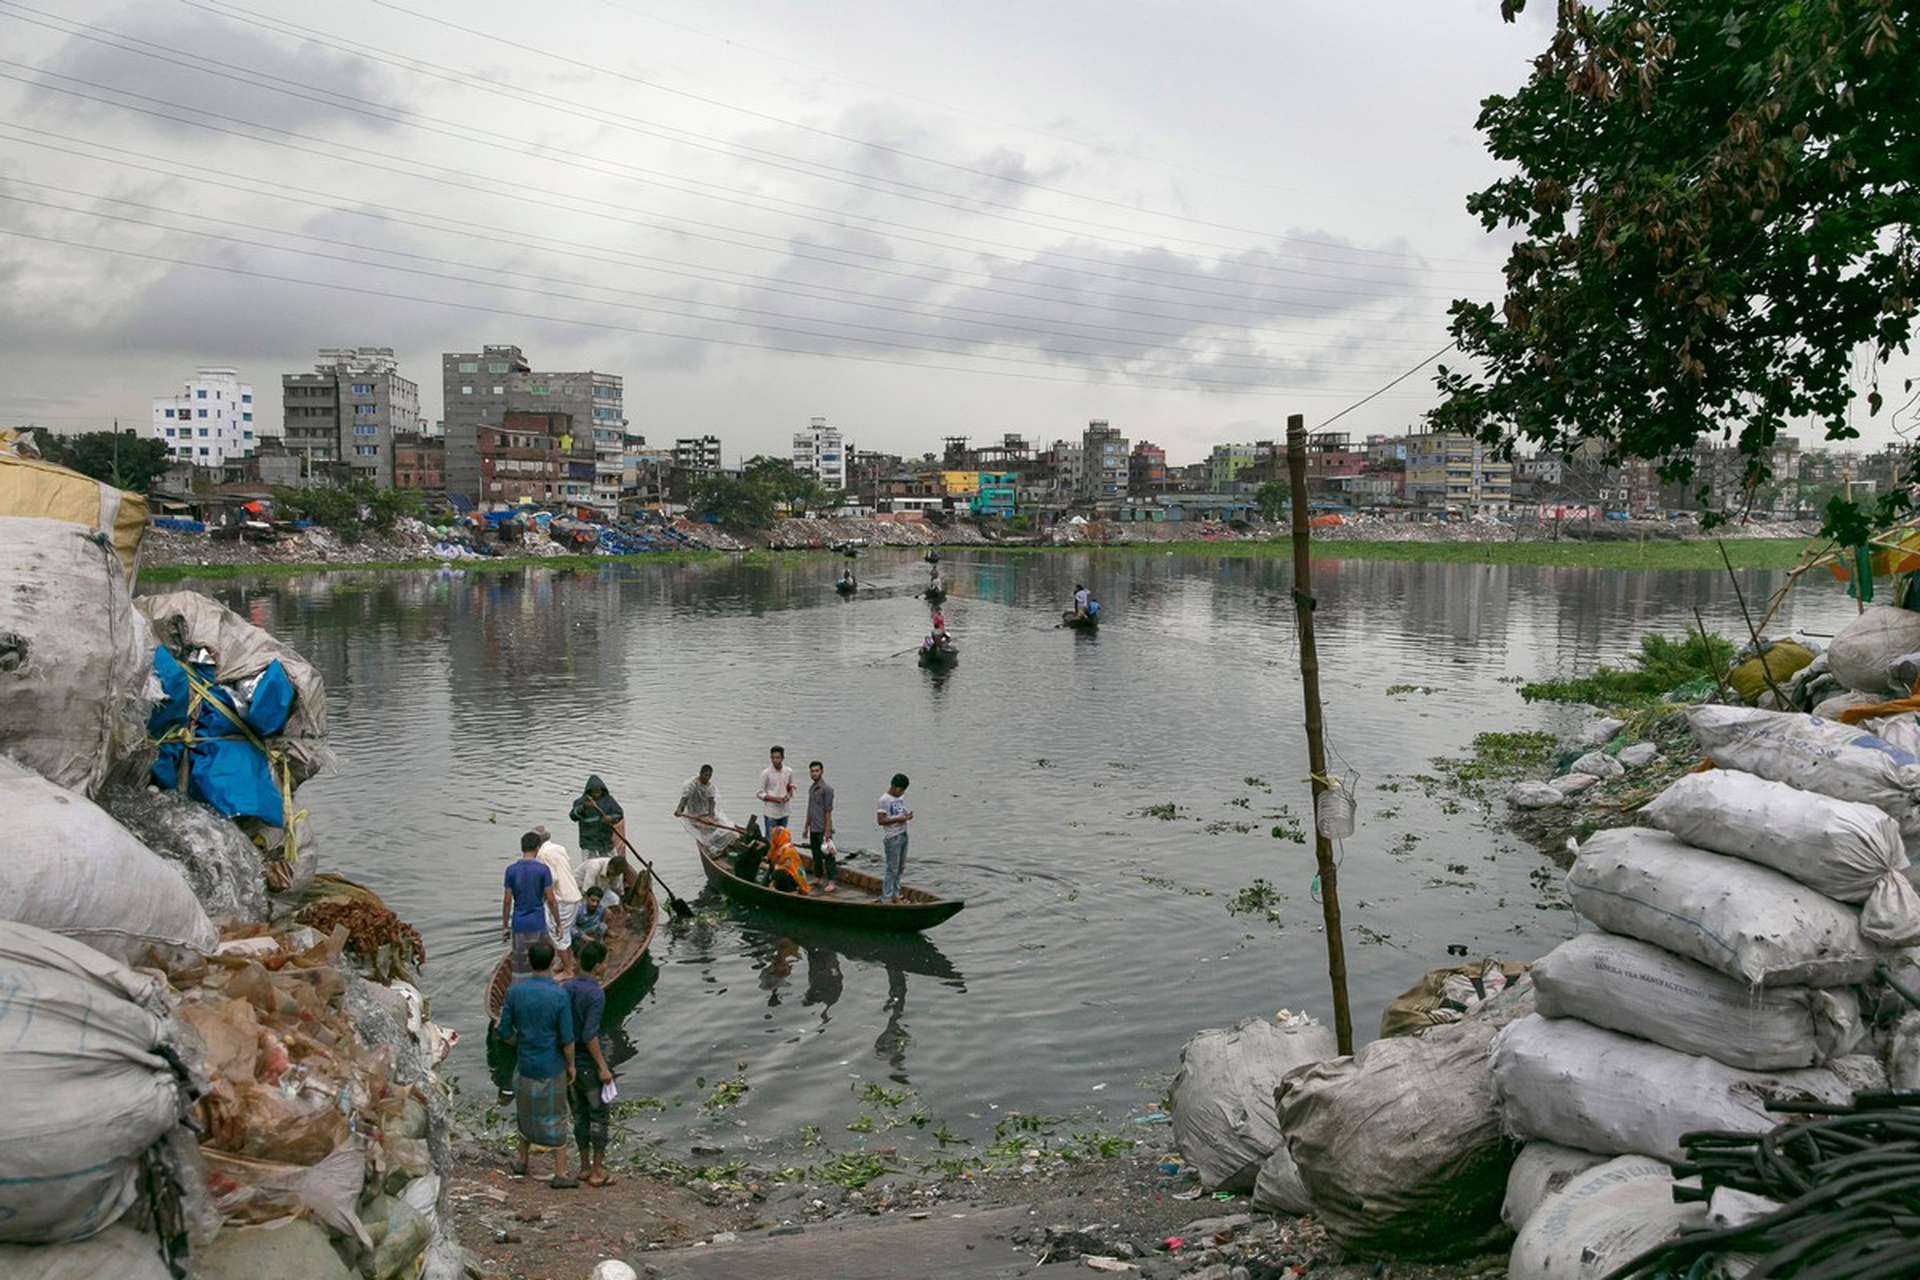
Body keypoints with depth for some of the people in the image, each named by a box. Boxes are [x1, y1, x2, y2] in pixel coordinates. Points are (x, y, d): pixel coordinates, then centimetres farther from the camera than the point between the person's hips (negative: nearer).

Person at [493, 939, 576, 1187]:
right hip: (552, 1068, -3)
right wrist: (571, 1065, -1)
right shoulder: (560, 996, -20)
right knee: (554, 1118, 8)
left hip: (525, 1063, 3)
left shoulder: (515, 991, -10)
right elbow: (566, 1039, -16)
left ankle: (521, 1160, 38)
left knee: (526, 1112, 22)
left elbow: (503, 1032, -4)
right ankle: (560, 1174, 15)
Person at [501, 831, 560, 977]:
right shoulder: (543, 869, -10)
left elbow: (507, 901, -2)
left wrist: (505, 926, 8)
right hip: (538, 924, -2)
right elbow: (550, 900, -9)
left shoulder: (511, 869, -4)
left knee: (519, 965, 10)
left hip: (518, 923, 2)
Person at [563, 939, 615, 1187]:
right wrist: (603, 1067, -17)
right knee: (598, 1117, 6)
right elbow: (590, 1035, -25)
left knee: (579, 1115, 16)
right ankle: (597, 1171, 11)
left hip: (569, 1061, 7)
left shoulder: (564, 988, 0)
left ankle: (585, 1166, 25)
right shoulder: (596, 994, -22)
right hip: (590, 1063, -6)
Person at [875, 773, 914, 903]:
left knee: (900, 868, 14)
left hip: (903, 835, 8)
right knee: (892, 869, -5)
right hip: (892, 838, -8)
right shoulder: (884, 800, -11)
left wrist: (908, 815, 0)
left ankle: (895, 894, 24)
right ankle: (887, 898, 1)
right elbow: (880, 820, -15)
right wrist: (898, 819, -22)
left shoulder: (900, 799, 13)